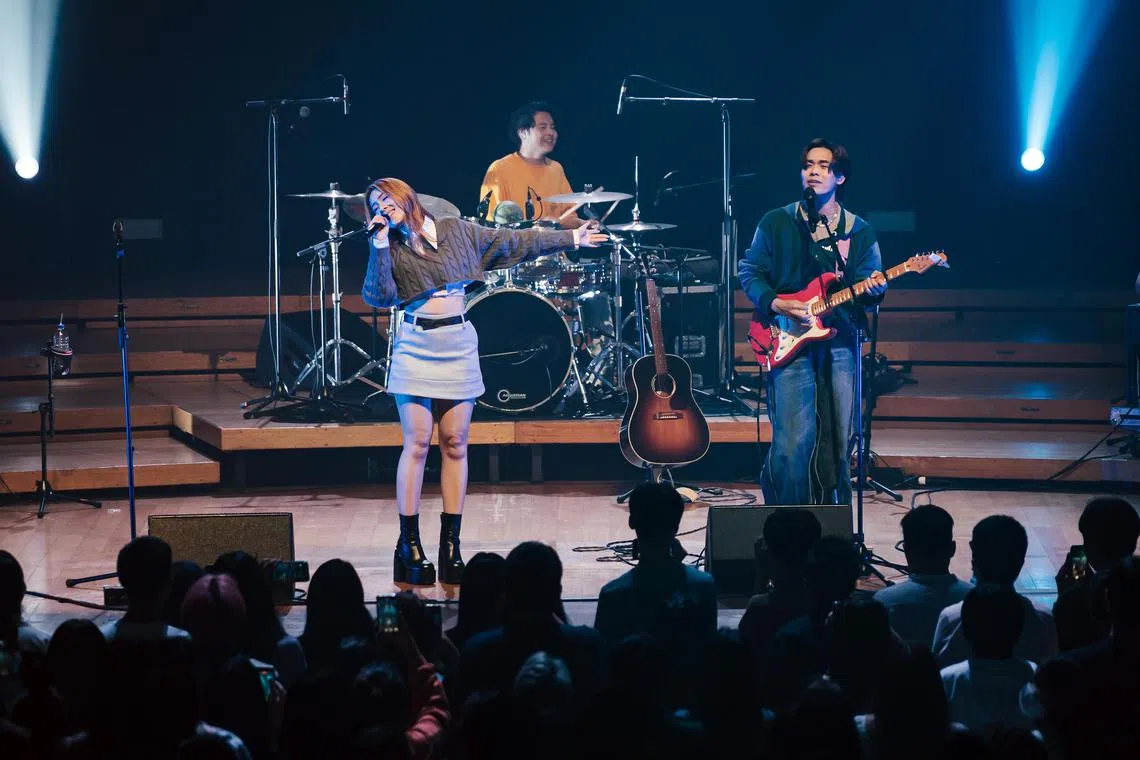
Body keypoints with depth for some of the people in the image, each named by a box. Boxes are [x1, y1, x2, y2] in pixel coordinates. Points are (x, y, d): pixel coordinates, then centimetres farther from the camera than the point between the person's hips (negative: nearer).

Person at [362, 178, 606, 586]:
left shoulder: (457, 231, 7)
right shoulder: (390, 249, 4)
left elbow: (514, 242, 12)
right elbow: (378, 297, -10)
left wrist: (569, 239, 14)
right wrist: (380, 246, -13)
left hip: (458, 345, 2)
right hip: (415, 347, -2)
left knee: (455, 443, 1)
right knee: (417, 442, -7)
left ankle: (451, 543, 5)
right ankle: (409, 544, -5)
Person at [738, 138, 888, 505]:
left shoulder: (859, 232, 10)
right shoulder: (776, 223, 5)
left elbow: (867, 289, 9)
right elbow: (749, 271, 6)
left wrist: (874, 289, -15)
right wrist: (774, 303, -11)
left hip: (840, 343, 3)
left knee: (838, 440, 5)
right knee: (793, 441, -12)